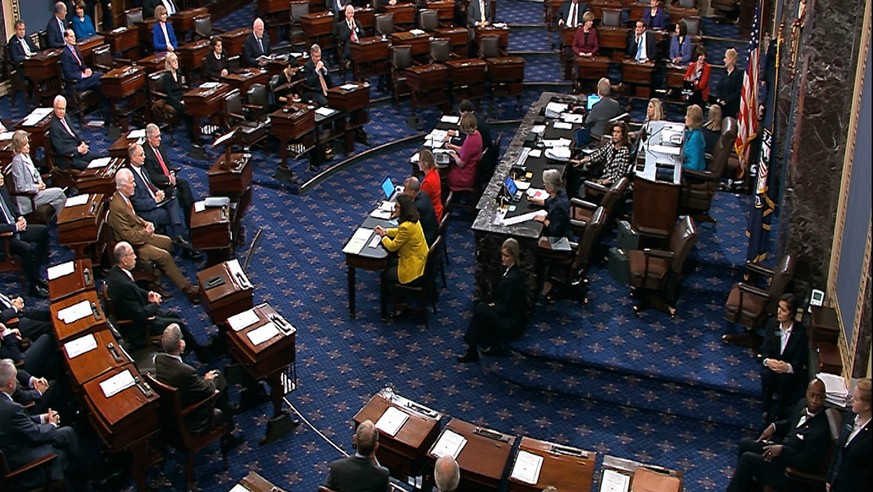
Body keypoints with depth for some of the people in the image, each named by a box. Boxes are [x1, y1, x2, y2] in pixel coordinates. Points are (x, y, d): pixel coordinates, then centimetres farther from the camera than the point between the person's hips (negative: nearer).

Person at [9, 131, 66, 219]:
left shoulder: (26, 155, 7)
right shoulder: (17, 161, -19)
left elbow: (35, 172, 21)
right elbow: (21, 187, -21)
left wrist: (40, 182, 3)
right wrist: (37, 187, -12)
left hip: (35, 190, 8)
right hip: (28, 198, -8)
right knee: (59, 192, -12)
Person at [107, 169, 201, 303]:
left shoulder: (123, 197, -1)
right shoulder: (117, 207, -30)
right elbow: (128, 235, -27)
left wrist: (144, 223, 2)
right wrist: (146, 232, -13)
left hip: (140, 235, 10)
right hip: (133, 244, -10)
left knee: (167, 242, 16)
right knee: (165, 256, -16)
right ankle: (188, 289, -12)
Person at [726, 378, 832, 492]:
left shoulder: (821, 429, -28)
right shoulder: (804, 406, -4)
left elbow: (808, 463, -26)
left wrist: (782, 450, -23)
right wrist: (774, 426, 0)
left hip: (790, 470, -9)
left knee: (747, 459, -15)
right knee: (744, 444, 12)